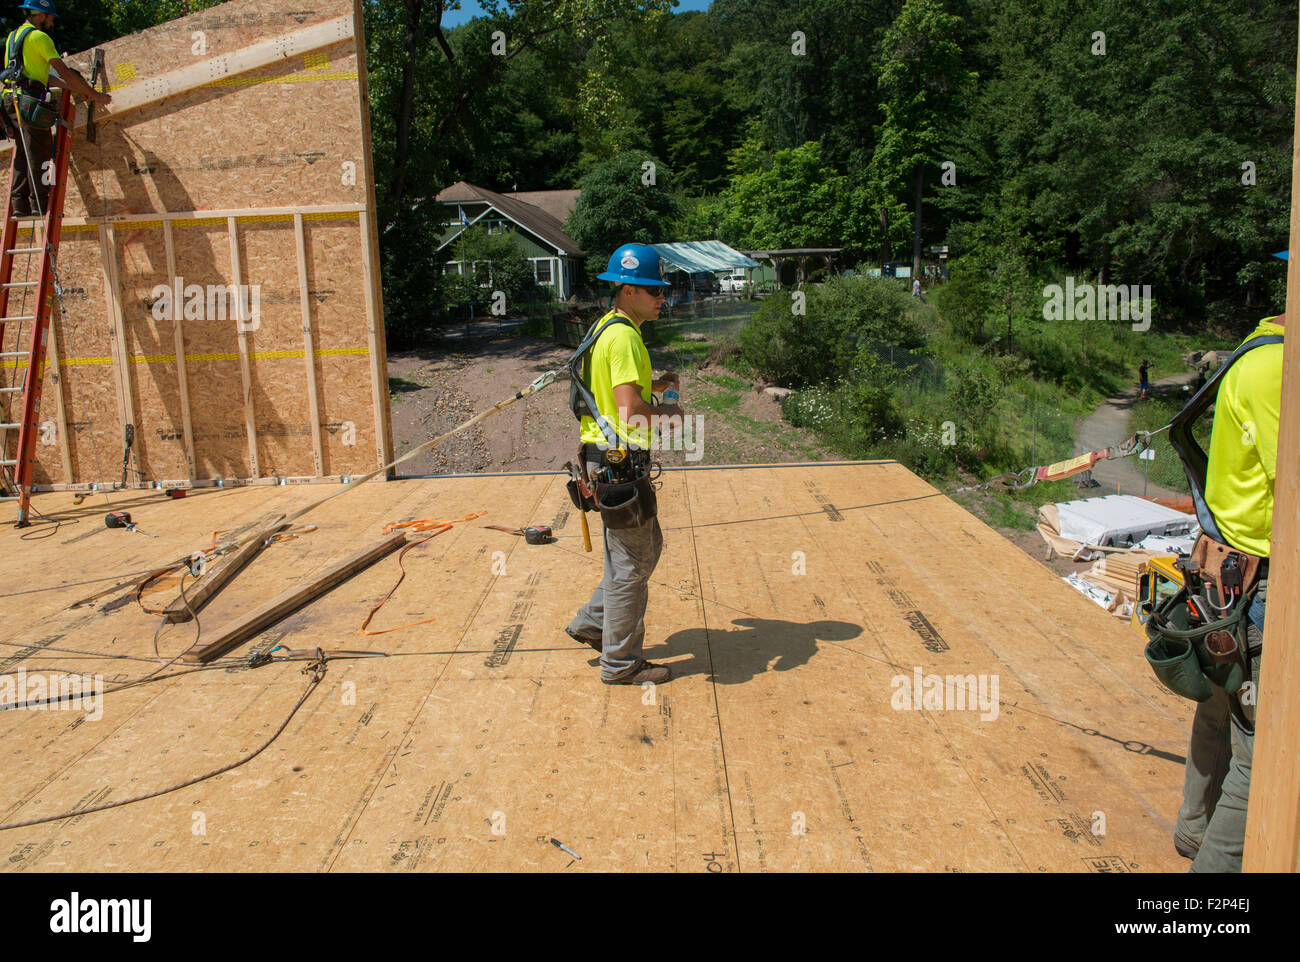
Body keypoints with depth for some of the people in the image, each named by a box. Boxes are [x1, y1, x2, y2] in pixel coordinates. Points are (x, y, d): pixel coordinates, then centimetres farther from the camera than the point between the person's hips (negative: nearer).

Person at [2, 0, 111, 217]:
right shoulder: (39, 37, -3)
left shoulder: (13, 37, 24)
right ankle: (41, 205, -13)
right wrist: (94, 94, -3)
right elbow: (64, 72, -8)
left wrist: (76, 88, 25)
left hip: (12, 101, 9)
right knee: (39, 155, -9)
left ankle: (19, 206, 6)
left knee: (23, 155, 9)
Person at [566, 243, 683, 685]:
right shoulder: (624, 336, -19)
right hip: (619, 461, -10)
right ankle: (621, 663, 13)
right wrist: (667, 412, -9)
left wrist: (656, 384, 15)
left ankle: (592, 623, 31)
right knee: (632, 561, 1)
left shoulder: (608, 327, 14)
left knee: (647, 546, 21)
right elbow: (631, 411, -27)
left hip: (608, 459, 10)